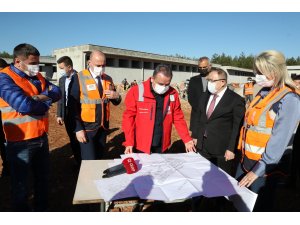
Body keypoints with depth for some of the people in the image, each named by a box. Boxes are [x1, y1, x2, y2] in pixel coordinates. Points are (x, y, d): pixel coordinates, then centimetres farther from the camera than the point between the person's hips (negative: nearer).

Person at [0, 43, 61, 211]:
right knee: (21, 185, 11)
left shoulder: (37, 76, 8)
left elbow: (57, 92, 1)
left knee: (43, 178, 21)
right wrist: (46, 103, -10)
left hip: (41, 137, 7)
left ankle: (42, 209, 42)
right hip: (20, 142, -7)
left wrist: (42, 96, -19)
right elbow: (24, 105, -29)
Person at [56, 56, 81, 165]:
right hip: (67, 112, 6)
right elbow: (60, 98, 11)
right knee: (73, 139, 12)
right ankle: (78, 161, 26)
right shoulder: (62, 79, 9)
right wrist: (59, 114, 7)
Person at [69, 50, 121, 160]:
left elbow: (116, 102, 13)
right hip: (86, 127, -4)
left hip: (103, 127, 5)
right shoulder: (79, 78, -7)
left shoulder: (108, 79, 7)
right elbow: (73, 105, -9)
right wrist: (78, 128, -14)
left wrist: (116, 96, -10)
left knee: (99, 158, 15)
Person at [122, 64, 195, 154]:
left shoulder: (173, 94, -2)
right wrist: (129, 142, -15)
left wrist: (187, 140, -3)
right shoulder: (137, 91, -12)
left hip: (162, 146, 3)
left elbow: (178, 118, 4)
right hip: (141, 146, -3)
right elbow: (129, 117, -9)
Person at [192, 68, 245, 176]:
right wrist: (195, 137, 10)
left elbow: (237, 127, -12)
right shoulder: (205, 96, 7)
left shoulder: (236, 100, -12)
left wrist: (231, 149, -13)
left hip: (222, 148, -5)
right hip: (202, 145, 6)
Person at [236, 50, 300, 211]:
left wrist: (258, 170, -19)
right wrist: (244, 157, 13)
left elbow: (279, 141, -21)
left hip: (265, 167, -7)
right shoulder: (263, 93, 7)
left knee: (256, 207, 10)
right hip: (246, 160, 7)